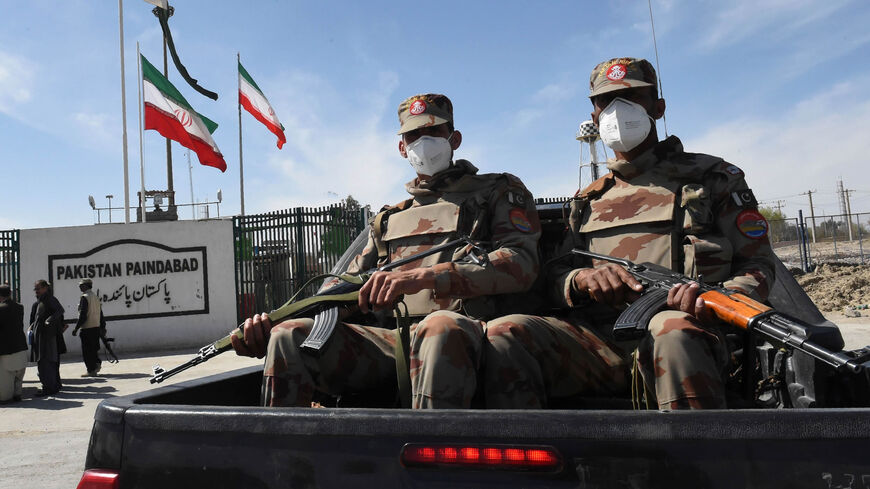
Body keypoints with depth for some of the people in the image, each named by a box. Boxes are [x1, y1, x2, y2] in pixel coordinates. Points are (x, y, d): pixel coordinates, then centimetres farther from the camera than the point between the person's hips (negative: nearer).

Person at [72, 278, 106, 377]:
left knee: (87, 350, 0)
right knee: (94, 347, 18)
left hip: (87, 328, -8)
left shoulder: (85, 297, -13)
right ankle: (97, 363, 11)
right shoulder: (96, 296, 12)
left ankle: (91, 370, 1)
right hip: (96, 327, 8)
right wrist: (103, 327, 19)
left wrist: (76, 328, -13)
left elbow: (83, 315, -18)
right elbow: (100, 313, 15)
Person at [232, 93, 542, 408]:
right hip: (394, 339, 5)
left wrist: (426, 276, -19)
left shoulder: (499, 192, 15)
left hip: (465, 334, -4)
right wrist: (274, 319, 4)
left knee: (439, 329, -41)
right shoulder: (389, 219, 30)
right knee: (288, 336, -17)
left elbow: (522, 263, -5)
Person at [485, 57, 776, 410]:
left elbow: (758, 265, 10)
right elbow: (553, 276, 20)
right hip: (598, 339, 3)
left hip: (685, 332, -2)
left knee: (672, 329, -40)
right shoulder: (588, 201, 26)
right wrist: (581, 278, -6)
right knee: (503, 337, -25)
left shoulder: (711, 178, 16)